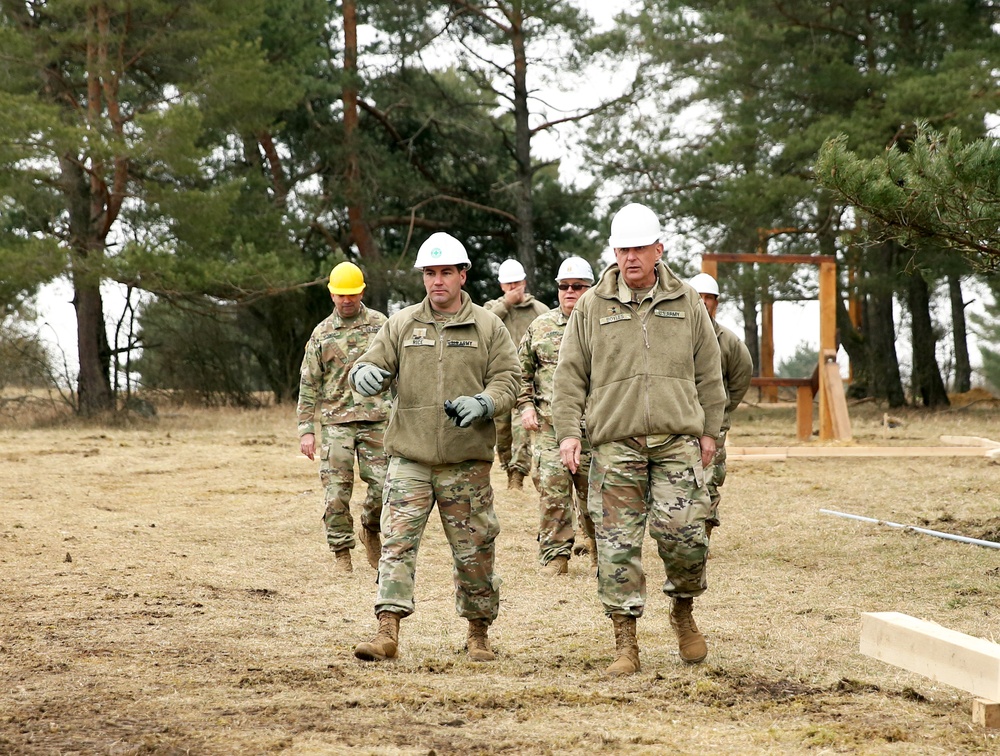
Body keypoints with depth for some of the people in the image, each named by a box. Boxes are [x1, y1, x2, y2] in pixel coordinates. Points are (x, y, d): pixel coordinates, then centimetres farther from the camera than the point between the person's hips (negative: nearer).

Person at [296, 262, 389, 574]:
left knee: (383, 485, -3)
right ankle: (342, 553, 7)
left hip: (376, 420, 0)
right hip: (336, 422, 0)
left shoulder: (380, 324, 5)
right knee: (337, 491, -4)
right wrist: (306, 429, 0)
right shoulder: (322, 333, 6)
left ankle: (370, 530, 25)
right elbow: (308, 384, 7)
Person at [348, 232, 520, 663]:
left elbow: (508, 381, 2)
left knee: (474, 549, 5)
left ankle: (479, 632, 20)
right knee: (397, 542, -11)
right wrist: (364, 373, -19)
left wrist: (482, 404, -18)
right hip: (409, 457, 1)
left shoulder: (488, 328, 6)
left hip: (467, 461, 0)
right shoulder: (401, 325, 10)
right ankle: (387, 631, -16)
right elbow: (375, 364, 7)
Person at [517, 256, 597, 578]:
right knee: (552, 494, -4)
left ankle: (600, 556, 17)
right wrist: (526, 405, 5)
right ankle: (555, 557, 3)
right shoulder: (541, 326, 11)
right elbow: (521, 371, 17)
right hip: (550, 428, 1)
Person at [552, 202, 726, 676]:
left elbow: (709, 373, 15)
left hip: (678, 441, 0)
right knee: (617, 542, -3)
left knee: (682, 531, -12)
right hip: (615, 443, 0)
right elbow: (570, 375, 8)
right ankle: (625, 642, 3)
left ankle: (683, 612, 15)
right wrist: (567, 431, -1)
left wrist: (709, 431, 11)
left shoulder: (686, 304, 11)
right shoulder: (592, 307, 8)